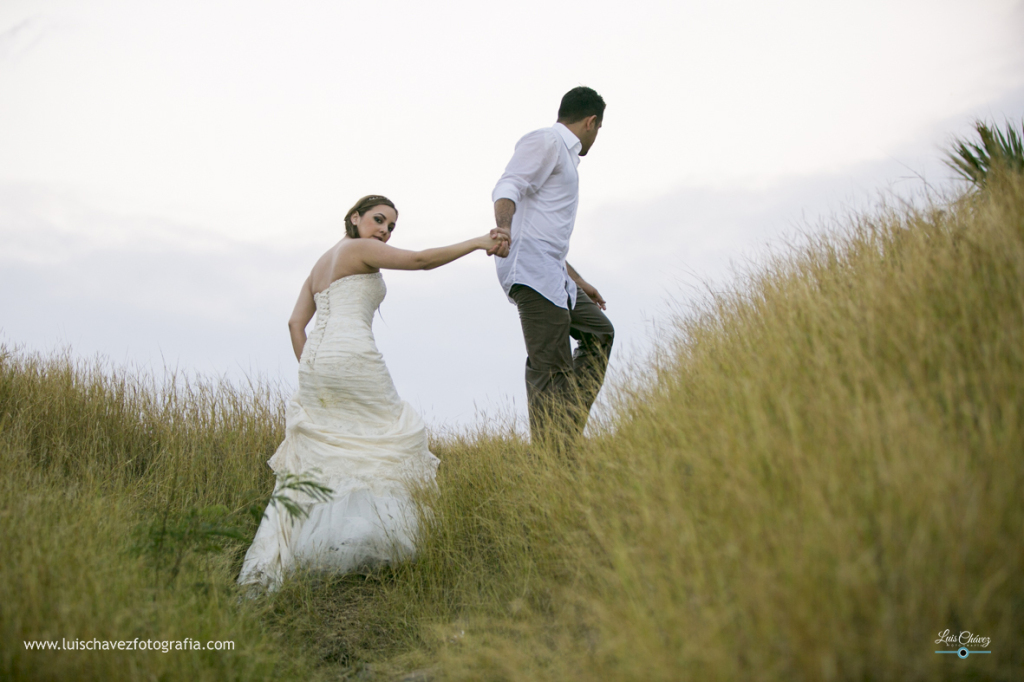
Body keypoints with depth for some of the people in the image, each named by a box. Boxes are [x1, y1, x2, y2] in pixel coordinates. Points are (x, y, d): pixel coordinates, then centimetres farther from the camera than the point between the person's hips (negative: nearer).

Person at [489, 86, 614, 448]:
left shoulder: (563, 155, 29)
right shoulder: (546, 141, -2)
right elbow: (508, 187, -21)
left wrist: (578, 281, 36)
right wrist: (503, 227, -41)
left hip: (552, 274, 11)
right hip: (531, 270, -11)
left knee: (598, 332, 19)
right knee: (550, 365, -13)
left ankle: (567, 426, 12)